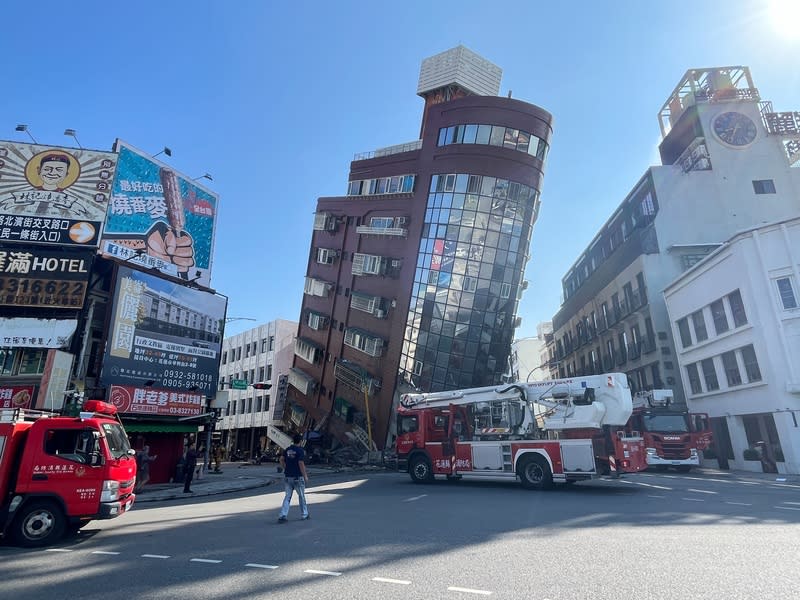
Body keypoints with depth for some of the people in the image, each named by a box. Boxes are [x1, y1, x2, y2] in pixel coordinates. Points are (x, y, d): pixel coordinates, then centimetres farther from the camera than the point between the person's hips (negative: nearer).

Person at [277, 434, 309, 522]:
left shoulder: (287, 450, 5)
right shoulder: (300, 451, -13)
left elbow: (281, 459, 4)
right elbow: (301, 464, -18)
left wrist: (285, 469, 13)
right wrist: (305, 476, -10)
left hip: (287, 476, 5)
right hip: (297, 477, -5)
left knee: (287, 496, 10)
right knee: (301, 496, 11)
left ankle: (282, 515, 0)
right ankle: (304, 515, 22)